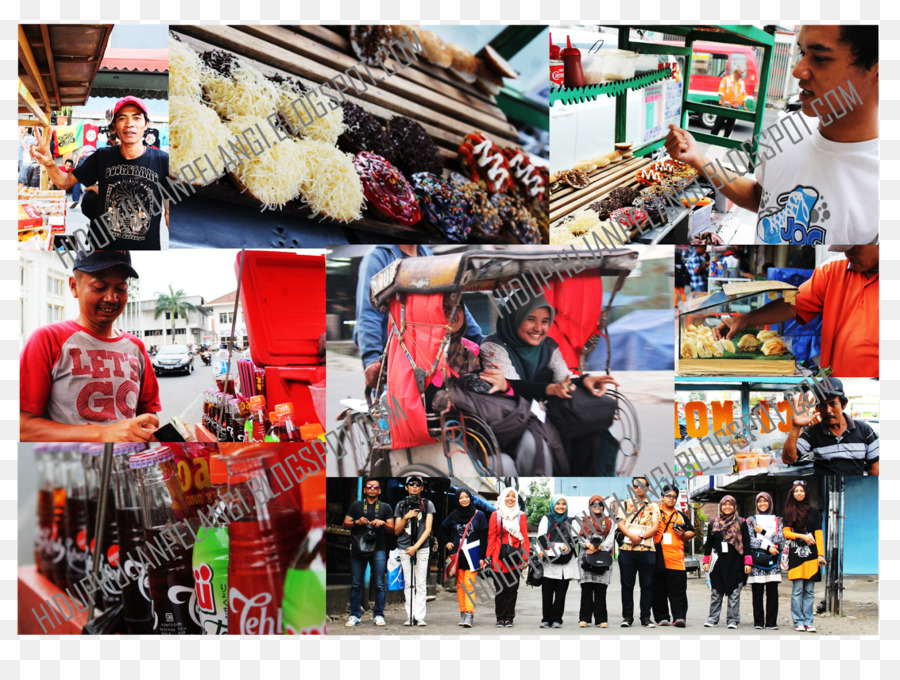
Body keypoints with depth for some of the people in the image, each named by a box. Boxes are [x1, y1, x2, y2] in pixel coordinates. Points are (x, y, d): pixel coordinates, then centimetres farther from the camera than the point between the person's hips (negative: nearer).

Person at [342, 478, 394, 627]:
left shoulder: (385, 507, 16)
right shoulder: (356, 506, 16)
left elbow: (392, 529, 13)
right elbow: (345, 524, 12)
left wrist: (382, 523, -7)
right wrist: (357, 522, -7)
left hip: (378, 549, 0)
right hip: (358, 548, 0)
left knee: (380, 584, -5)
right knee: (356, 584, 0)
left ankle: (378, 615, 2)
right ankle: (355, 615, 5)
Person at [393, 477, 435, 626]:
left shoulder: (427, 504, 7)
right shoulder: (400, 505, 11)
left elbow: (428, 529, 0)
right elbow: (396, 531, 9)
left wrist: (416, 546, -10)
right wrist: (406, 517, -9)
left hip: (422, 548, -1)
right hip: (404, 548, 1)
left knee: (421, 584, -5)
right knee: (408, 584, 0)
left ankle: (420, 617, -5)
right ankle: (410, 616, 0)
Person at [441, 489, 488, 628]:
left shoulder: (479, 515, 0)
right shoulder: (454, 515, 8)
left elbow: (483, 537, -1)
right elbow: (443, 528, 25)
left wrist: (482, 557, -5)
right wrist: (447, 542, 13)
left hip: (472, 555, -3)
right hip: (457, 554, 3)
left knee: (469, 585, -11)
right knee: (460, 585, 4)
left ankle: (469, 615, -16)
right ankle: (462, 613, 8)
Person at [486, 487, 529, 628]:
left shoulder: (521, 516, 9)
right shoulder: (496, 515, 7)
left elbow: (525, 537, 7)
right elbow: (491, 537, 6)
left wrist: (525, 557, -1)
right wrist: (489, 556, -1)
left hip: (515, 557, 1)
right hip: (499, 558, -1)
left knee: (512, 589, 2)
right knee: (500, 589, -1)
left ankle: (509, 618, 10)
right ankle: (500, 618, 7)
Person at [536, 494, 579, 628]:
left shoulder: (569, 521, 20)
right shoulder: (546, 519, 13)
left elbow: (574, 538, 16)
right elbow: (541, 537, 2)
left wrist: (570, 547, -6)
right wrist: (541, 550, -15)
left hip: (565, 561, 2)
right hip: (549, 560, -2)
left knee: (561, 592, -1)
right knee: (547, 591, -5)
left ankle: (557, 619, 3)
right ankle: (546, 619, -1)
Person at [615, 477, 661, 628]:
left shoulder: (653, 506, 12)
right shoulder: (625, 504, 13)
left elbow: (655, 527, 1)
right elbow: (620, 523, 1)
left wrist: (641, 537, -13)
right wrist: (631, 536, -17)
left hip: (647, 549, 0)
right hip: (627, 549, 0)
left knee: (647, 585, 1)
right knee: (627, 584, 2)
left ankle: (645, 617, 8)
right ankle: (627, 616, 9)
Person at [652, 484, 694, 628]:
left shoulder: (681, 516, 18)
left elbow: (691, 532, 21)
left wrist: (683, 535, 2)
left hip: (676, 559, 1)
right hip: (658, 559, -1)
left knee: (678, 591, -4)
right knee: (659, 590, 3)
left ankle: (679, 617, -5)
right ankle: (662, 617, 10)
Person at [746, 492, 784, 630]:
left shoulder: (777, 520, 15)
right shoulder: (751, 520, 11)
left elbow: (780, 539, 0)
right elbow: (751, 541, -1)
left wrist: (763, 531, -6)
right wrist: (768, 547, -10)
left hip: (773, 561, 1)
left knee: (772, 592, -5)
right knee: (757, 593, -3)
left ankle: (771, 623, -1)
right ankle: (758, 622, 4)